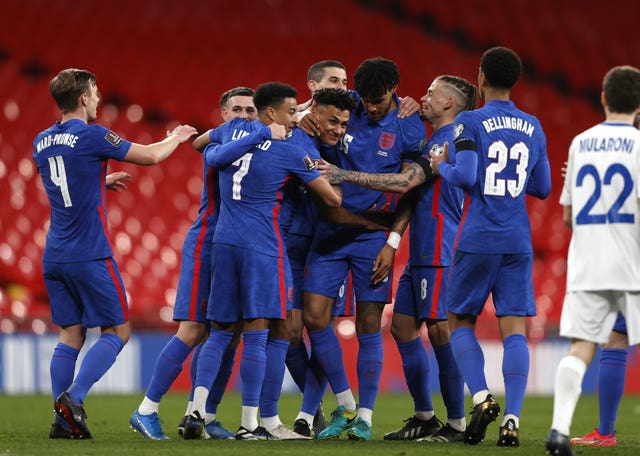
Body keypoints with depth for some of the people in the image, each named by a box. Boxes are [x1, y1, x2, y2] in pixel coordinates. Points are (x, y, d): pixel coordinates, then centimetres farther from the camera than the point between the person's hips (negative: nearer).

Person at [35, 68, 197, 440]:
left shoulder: (42, 142, 10)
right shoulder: (92, 136, -11)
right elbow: (151, 156, -1)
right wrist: (176, 138, 18)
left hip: (54, 256, 7)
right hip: (89, 255, -7)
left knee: (71, 335, 10)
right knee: (117, 332, 2)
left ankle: (63, 421, 3)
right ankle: (73, 398, -15)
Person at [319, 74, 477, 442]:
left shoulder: (449, 139, -11)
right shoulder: (435, 141, 21)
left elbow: (406, 182, -18)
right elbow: (412, 193, 17)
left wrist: (346, 175, -17)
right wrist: (393, 242, 7)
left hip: (439, 252, -10)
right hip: (422, 254, 10)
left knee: (441, 331, -9)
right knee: (403, 326, 10)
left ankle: (457, 424, -5)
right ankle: (424, 418, 16)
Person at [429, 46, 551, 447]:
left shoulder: (471, 123, -6)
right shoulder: (533, 128, 10)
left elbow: (466, 176, -17)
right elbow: (542, 189, 14)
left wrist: (441, 167, 3)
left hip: (477, 240, -3)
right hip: (518, 242, 3)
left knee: (460, 322, 11)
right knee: (514, 329, 0)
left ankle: (482, 398, -9)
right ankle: (512, 419, -9)